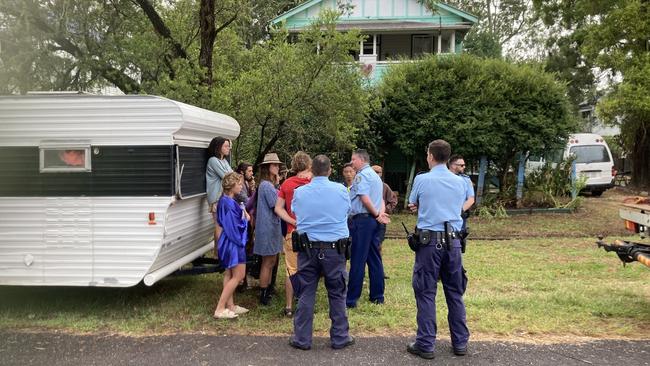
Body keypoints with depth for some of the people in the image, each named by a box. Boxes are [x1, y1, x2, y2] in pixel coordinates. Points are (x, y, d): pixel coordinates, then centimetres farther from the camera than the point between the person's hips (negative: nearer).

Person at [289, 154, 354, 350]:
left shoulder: (299, 192, -3)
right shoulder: (341, 190, -6)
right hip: (334, 248, -1)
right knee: (337, 294, 11)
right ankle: (340, 337, 20)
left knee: (306, 294, 8)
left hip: (308, 248, 1)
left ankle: (301, 338, 16)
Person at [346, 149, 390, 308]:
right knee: (374, 258, 12)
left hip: (361, 219, -9)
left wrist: (377, 215, -9)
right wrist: (380, 213, -1)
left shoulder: (362, 175, -10)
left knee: (357, 261, -5)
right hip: (373, 221, 9)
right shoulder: (375, 175, 20)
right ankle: (377, 295, 18)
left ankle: (351, 299, 0)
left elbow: (365, 199, -20)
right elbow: (381, 200, 16)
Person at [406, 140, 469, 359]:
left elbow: (412, 205, 11)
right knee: (455, 293, 12)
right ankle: (460, 343, 21)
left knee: (426, 293, 3)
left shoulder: (422, 180, -5)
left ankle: (426, 345, 7)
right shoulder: (459, 182, 5)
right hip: (453, 241, 4)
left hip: (429, 241, -4)